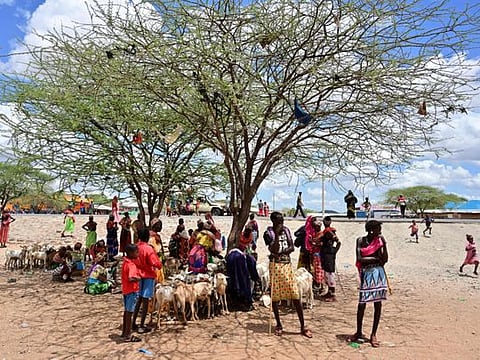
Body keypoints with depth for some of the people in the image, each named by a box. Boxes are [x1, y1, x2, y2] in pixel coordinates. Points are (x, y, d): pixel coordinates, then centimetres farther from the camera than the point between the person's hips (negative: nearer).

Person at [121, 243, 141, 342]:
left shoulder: (125, 262, 7)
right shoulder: (131, 265, -22)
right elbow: (130, 278, -34)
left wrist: (136, 277, 9)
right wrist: (139, 278, -18)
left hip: (125, 290, 9)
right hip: (132, 291, -9)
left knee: (126, 311, 19)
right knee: (129, 312, -1)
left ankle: (124, 332, 31)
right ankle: (128, 336, 6)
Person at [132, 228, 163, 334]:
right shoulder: (148, 249, -17)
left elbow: (134, 261, 8)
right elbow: (156, 263, -20)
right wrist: (159, 265, -1)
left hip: (139, 275, 6)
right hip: (148, 276, -6)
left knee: (139, 299, 16)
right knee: (145, 301, 0)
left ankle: (133, 323, 22)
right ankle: (141, 326, 4)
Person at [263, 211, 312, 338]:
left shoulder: (286, 230, 10)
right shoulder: (268, 233, -5)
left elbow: (292, 247, 5)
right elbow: (274, 250, -16)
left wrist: (282, 251, -12)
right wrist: (277, 234, -21)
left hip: (287, 264, 4)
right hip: (275, 265, -3)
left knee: (295, 295, 0)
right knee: (275, 296, 5)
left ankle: (303, 326, 6)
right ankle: (278, 325, 20)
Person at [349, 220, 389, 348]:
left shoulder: (380, 241, 5)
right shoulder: (361, 240, -1)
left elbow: (385, 260, 0)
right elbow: (360, 259, -9)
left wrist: (384, 245, -8)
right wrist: (376, 258, -7)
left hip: (379, 273, 3)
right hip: (367, 273, -3)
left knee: (378, 304, 6)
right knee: (362, 304, 1)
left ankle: (373, 334, 18)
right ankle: (359, 332, 19)